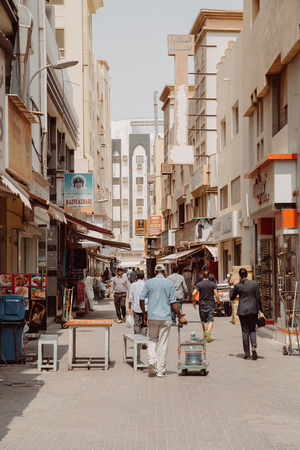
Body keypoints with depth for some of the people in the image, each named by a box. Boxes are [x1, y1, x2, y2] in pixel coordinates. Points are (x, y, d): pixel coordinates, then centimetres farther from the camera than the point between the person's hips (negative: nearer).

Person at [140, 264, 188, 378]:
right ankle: (160, 370, 7)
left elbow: (141, 299, 0)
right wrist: (180, 317, 6)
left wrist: (144, 314, 13)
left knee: (152, 340, 17)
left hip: (152, 317, 1)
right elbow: (173, 303, -2)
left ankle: (151, 360, -6)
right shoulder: (169, 284, 0)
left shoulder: (148, 283, 3)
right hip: (165, 317, -1)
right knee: (162, 344, 4)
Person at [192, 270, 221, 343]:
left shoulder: (199, 284, -1)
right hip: (210, 304, -1)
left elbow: (193, 293, -12)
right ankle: (208, 331, -28)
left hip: (202, 304, 1)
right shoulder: (213, 284, -2)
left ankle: (206, 336, 13)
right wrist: (219, 304, 3)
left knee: (204, 321, 12)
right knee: (210, 320, -1)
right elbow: (216, 295, -8)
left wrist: (194, 302, 2)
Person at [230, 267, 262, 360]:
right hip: (253, 310, 1)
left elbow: (232, 297, 9)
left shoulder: (237, 286, -5)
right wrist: (260, 309, 8)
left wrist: (232, 287, 19)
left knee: (245, 331, 6)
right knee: (252, 330, 13)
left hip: (242, 311, -1)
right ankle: (254, 346, -13)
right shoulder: (254, 283, -2)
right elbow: (258, 297, 0)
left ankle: (247, 354, 6)